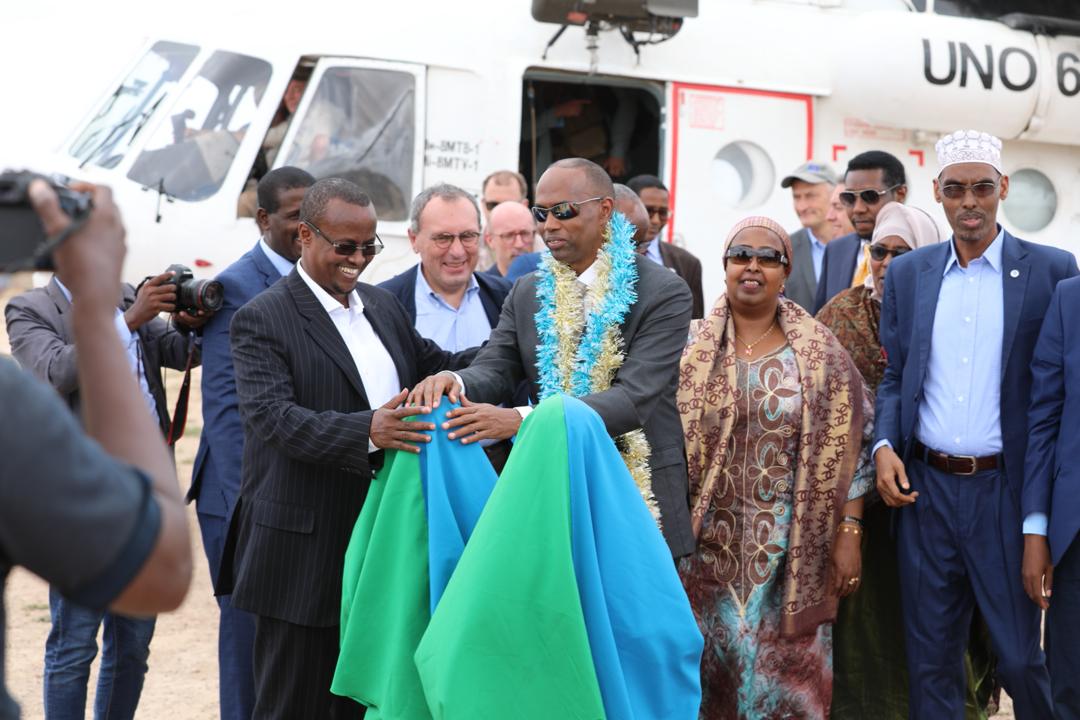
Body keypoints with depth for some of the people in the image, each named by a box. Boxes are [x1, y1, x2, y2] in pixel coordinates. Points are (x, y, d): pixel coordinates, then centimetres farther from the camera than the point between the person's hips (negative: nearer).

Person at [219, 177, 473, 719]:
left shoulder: (383, 305, 14)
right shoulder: (262, 319, -9)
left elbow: (431, 369, 18)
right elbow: (275, 418, -21)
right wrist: (368, 431, -35)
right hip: (304, 551, -6)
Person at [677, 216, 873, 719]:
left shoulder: (820, 354, 0)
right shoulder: (692, 351, 1)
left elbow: (849, 448, 1)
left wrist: (848, 536, -5)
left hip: (793, 557, -1)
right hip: (707, 552, 1)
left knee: (787, 679, 3)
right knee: (710, 675, 8)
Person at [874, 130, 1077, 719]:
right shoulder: (907, 273, 8)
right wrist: (884, 445, -4)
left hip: (1006, 489, -3)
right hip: (924, 487, 3)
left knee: (1019, 654, 4)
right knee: (930, 656, 10)